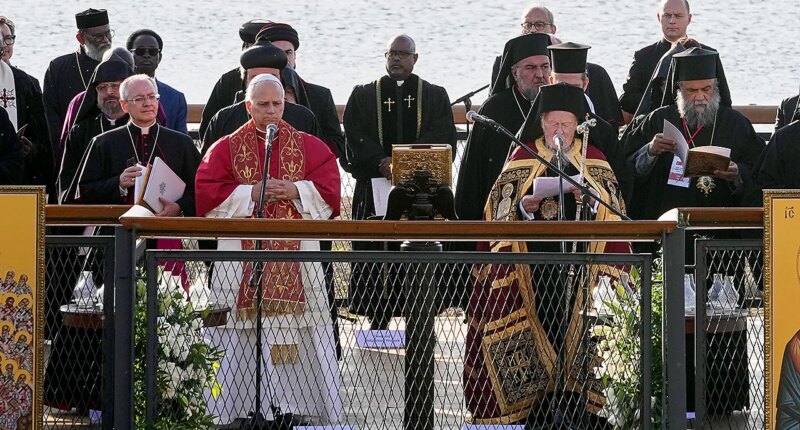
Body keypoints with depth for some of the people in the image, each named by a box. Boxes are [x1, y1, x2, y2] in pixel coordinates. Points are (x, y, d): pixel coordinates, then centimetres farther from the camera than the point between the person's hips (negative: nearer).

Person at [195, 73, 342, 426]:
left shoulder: (309, 146, 11)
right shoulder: (227, 148, 8)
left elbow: (329, 188, 2)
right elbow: (207, 193, -2)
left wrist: (294, 191, -13)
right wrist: (251, 194, -11)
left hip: (295, 255, 1)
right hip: (243, 259, -1)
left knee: (297, 328, -3)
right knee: (241, 334, -4)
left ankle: (300, 405, 0)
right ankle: (235, 410, -1)